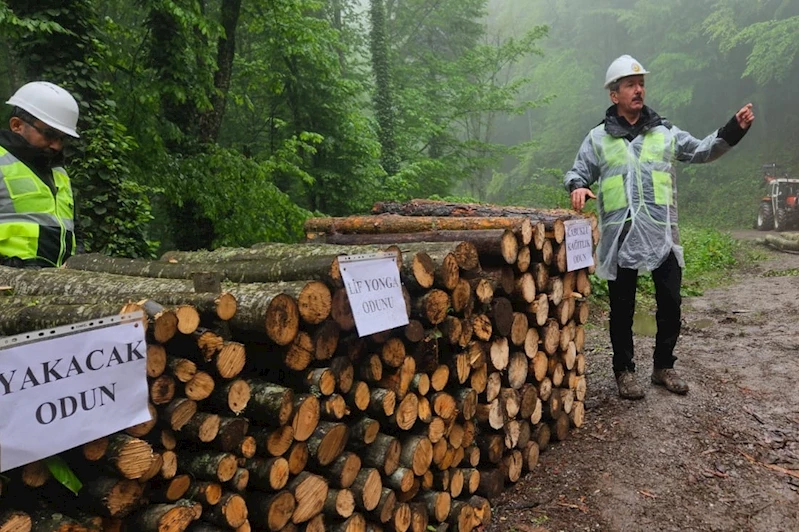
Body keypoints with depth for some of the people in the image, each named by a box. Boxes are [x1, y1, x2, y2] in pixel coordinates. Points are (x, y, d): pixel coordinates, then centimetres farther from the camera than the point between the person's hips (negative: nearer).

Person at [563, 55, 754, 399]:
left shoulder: (664, 132, 12)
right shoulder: (598, 138, 7)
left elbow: (702, 151, 9)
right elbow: (577, 172, 9)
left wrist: (734, 129, -6)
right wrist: (578, 186, -14)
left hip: (662, 235, 2)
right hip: (620, 237, -2)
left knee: (670, 303, 8)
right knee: (622, 308, 7)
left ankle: (664, 366, 26)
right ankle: (624, 371, 21)